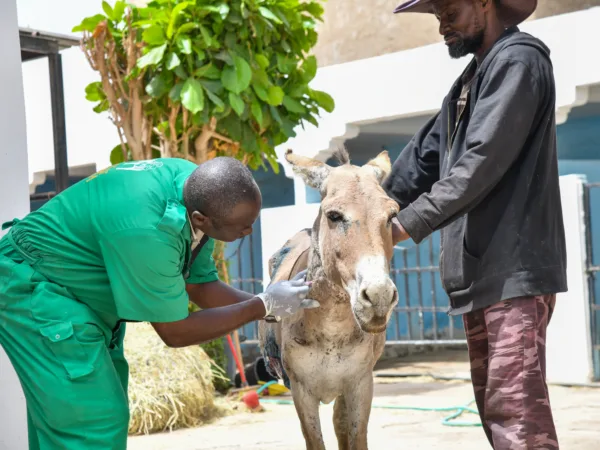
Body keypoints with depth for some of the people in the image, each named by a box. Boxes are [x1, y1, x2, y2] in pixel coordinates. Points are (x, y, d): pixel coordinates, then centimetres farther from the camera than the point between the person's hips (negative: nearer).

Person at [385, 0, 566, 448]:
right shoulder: (473, 77, 21)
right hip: (479, 273, 10)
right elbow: (424, 158, 16)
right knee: (494, 404, 11)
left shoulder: (518, 60, -8)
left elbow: (480, 165, -19)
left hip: (514, 271, -10)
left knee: (516, 407, -14)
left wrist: (407, 225, -20)